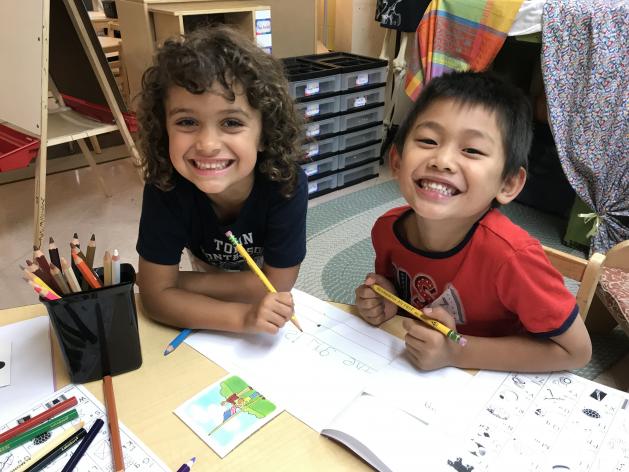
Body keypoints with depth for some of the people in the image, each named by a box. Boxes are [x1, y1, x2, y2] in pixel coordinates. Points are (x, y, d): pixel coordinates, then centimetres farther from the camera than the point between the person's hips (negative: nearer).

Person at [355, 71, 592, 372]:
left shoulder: (510, 255, -28)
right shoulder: (387, 229, -15)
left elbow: (576, 350, -16)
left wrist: (457, 352, -23)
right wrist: (385, 303, -16)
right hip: (410, 370, 3)